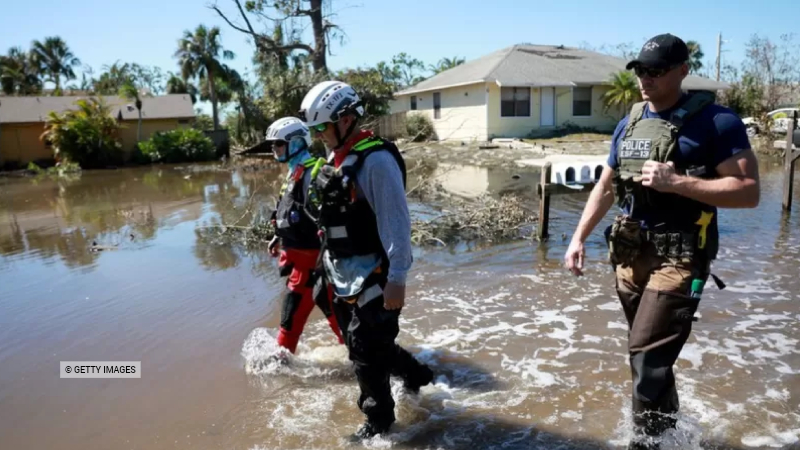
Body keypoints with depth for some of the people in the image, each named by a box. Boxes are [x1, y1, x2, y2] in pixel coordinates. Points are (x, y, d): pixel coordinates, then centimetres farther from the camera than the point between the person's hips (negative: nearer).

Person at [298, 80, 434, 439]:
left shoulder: (376, 159, -19)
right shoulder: (335, 158, 9)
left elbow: (396, 223, -22)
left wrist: (397, 279, -23)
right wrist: (327, 267, 21)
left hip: (371, 275, -9)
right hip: (343, 274, 9)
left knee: (366, 349, 2)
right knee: (359, 342, 20)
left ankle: (378, 421, 25)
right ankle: (416, 375, 43)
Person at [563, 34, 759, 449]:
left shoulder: (715, 122, -8)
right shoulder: (628, 125, 11)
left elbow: (749, 192, -14)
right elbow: (605, 188, 15)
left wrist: (676, 182, -23)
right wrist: (578, 238, 7)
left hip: (679, 257, -6)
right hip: (630, 254, 6)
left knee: (648, 355, -9)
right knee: (647, 353, 17)